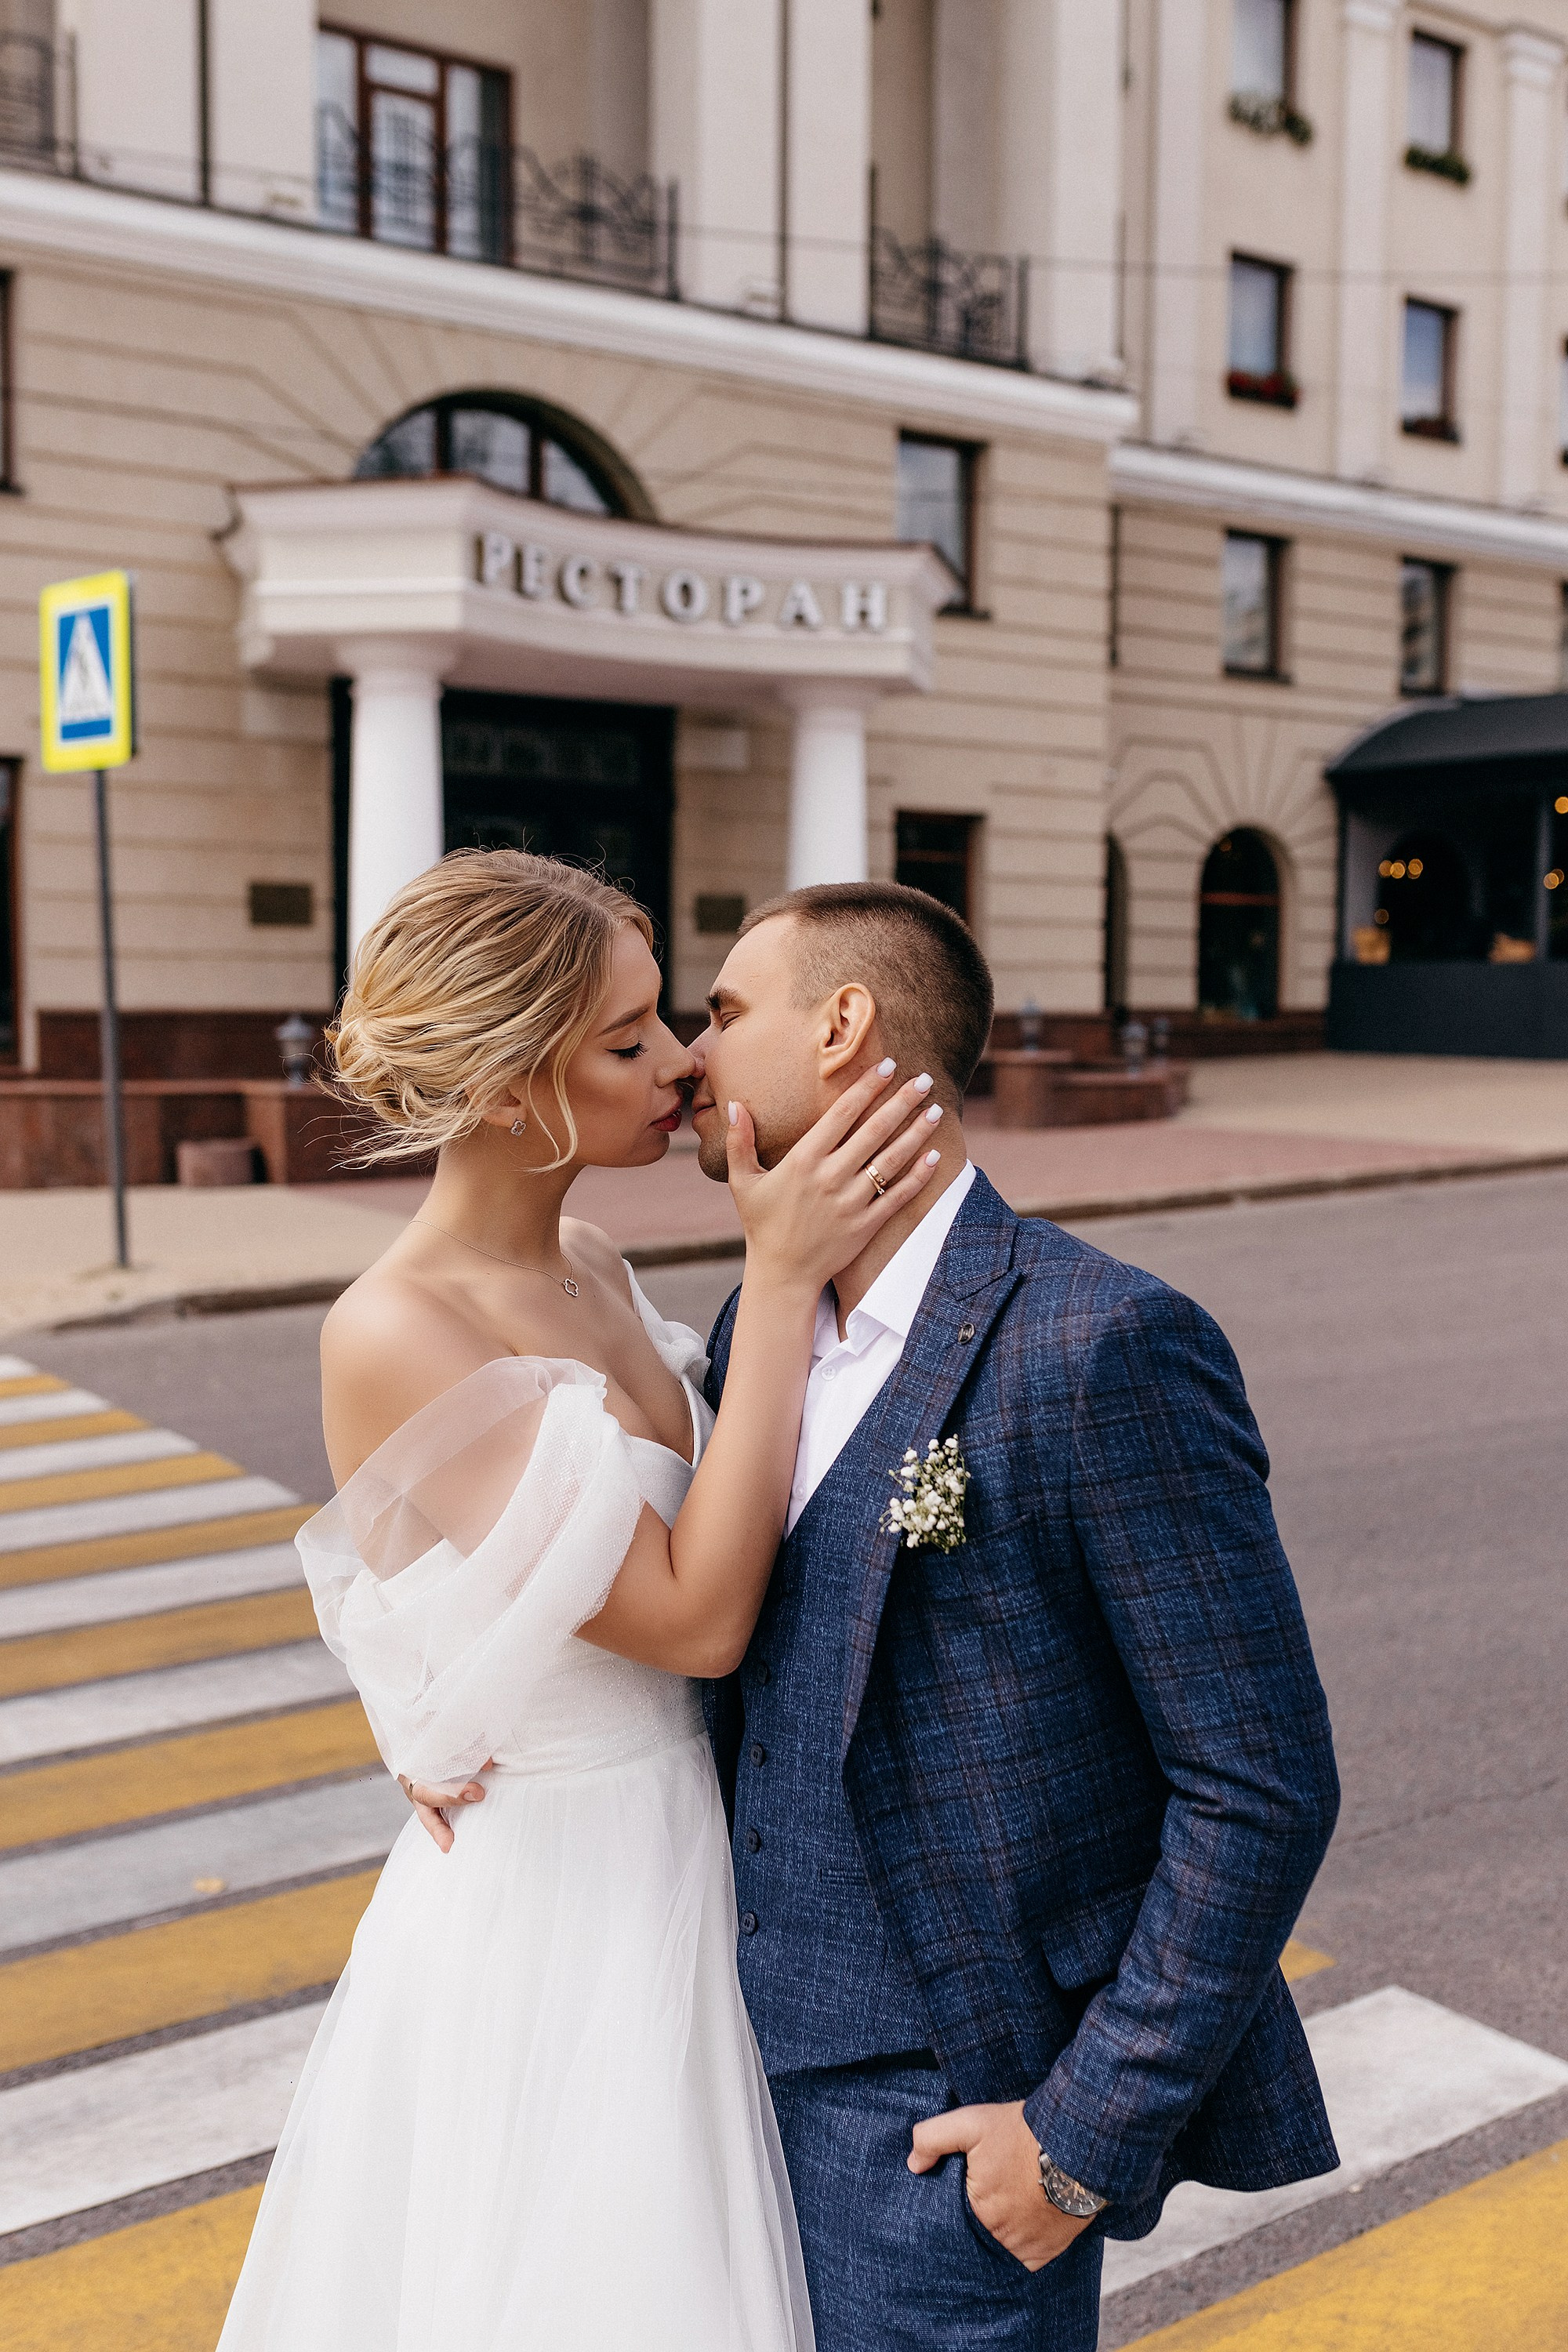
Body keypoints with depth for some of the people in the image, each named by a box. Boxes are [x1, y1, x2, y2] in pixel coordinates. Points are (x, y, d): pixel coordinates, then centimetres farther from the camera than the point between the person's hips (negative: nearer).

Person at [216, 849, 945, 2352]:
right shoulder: (393, 1338, -24)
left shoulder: (591, 1269, 1)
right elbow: (694, 1619, -26)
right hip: (551, 1908, -7)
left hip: (682, 1868, 7)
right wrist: (779, 1281, -26)